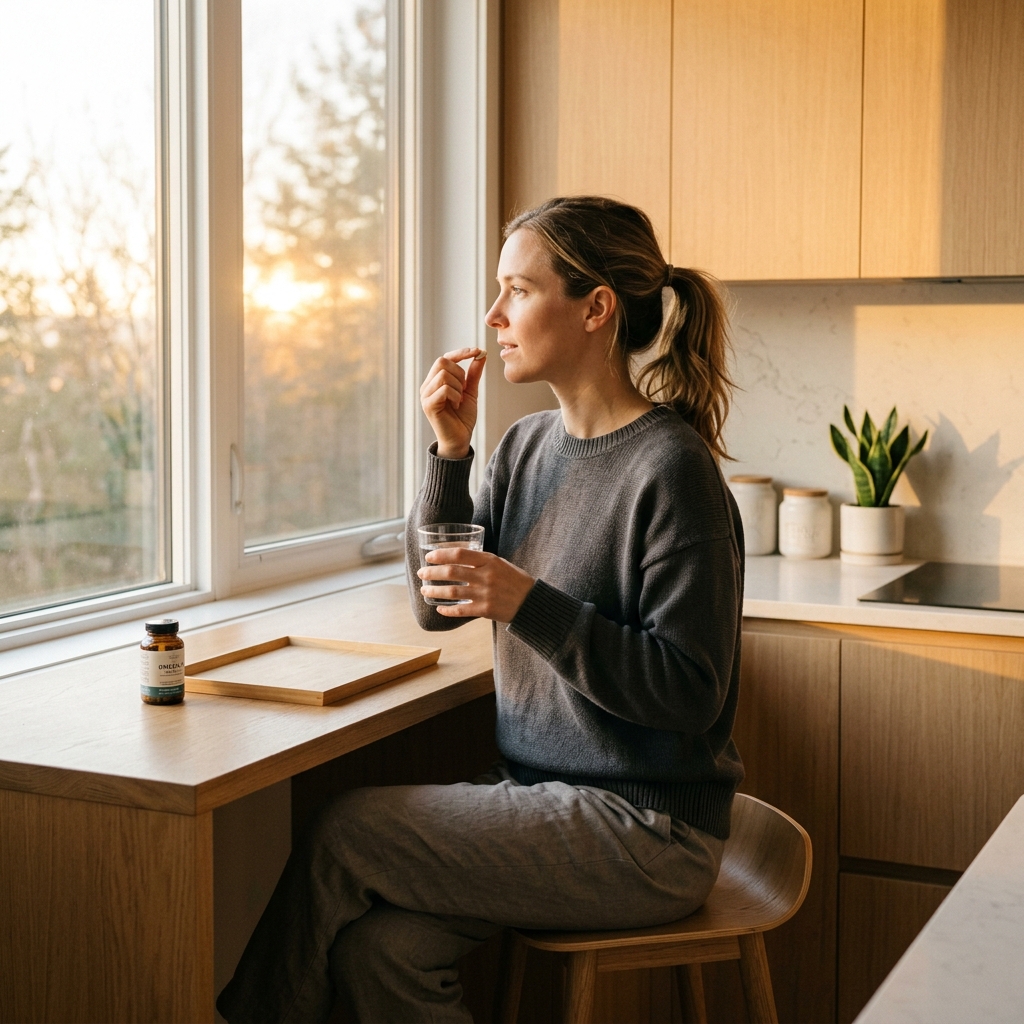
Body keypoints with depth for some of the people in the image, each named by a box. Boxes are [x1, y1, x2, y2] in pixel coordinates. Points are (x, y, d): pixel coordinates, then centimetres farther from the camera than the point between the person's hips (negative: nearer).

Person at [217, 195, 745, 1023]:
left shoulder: (671, 468, -16)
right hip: (544, 796, 6)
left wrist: (529, 605, -25)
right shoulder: (530, 444, 8)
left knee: (345, 834, -9)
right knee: (378, 944, -15)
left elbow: (689, 689, -18)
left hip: (649, 830, -6)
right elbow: (437, 606, 9)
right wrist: (450, 454, -3)